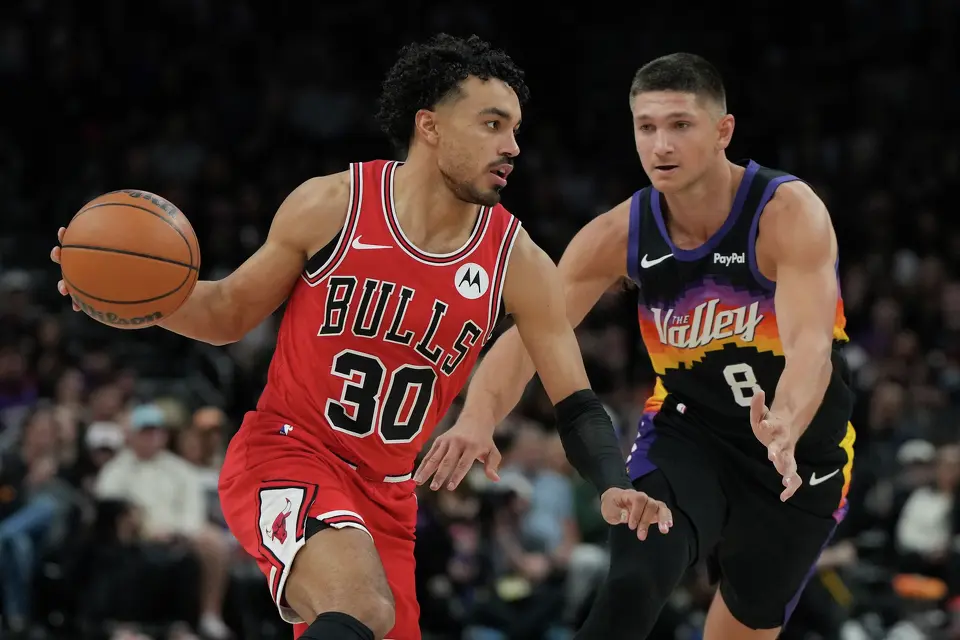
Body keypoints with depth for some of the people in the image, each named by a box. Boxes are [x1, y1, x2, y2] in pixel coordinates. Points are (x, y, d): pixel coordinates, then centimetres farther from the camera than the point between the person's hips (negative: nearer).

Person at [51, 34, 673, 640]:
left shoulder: (518, 261, -4)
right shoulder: (331, 205, -9)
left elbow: (576, 404, -1)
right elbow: (231, 313, 4)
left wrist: (615, 487, -20)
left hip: (385, 493, 5)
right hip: (284, 454, -5)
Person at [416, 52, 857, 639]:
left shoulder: (789, 213, -25)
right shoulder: (620, 235, -14)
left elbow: (810, 343, -38)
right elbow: (527, 337, -18)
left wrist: (785, 427, -60)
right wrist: (478, 419, -39)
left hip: (802, 451, -1)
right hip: (687, 433, 1)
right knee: (633, 586, -25)